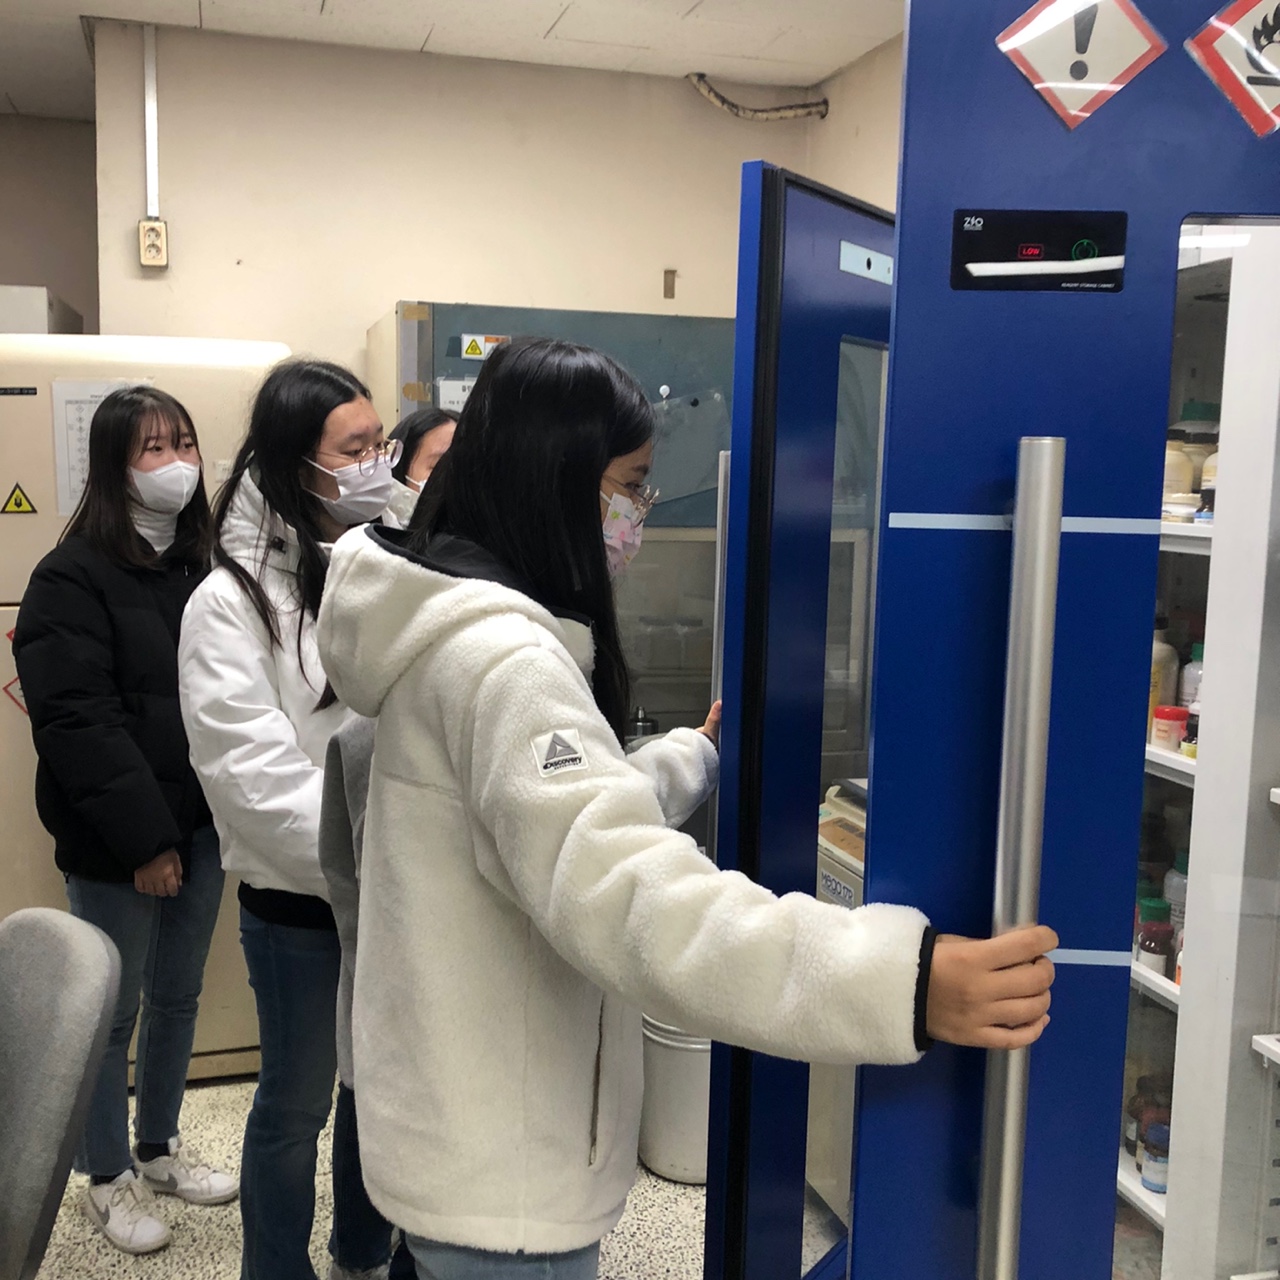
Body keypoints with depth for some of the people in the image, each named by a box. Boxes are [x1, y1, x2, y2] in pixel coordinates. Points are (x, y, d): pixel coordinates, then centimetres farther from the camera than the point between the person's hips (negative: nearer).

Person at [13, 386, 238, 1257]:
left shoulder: (202, 568, 9)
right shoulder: (74, 577, -11)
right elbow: (76, 721, -17)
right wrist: (144, 839, -20)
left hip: (202, 825, 6)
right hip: (117, 844, -6)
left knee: (180, 995, 17)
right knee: (115, 1007, 7)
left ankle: (160, 1146, 37)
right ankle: (110, 1177, 27)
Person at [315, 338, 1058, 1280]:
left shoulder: (456, 631, 8)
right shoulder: (499, 659, -27)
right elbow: (626, 896, -41)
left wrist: (700, 755, 29)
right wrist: (899, 982, -48)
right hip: (497, 1175, -10)